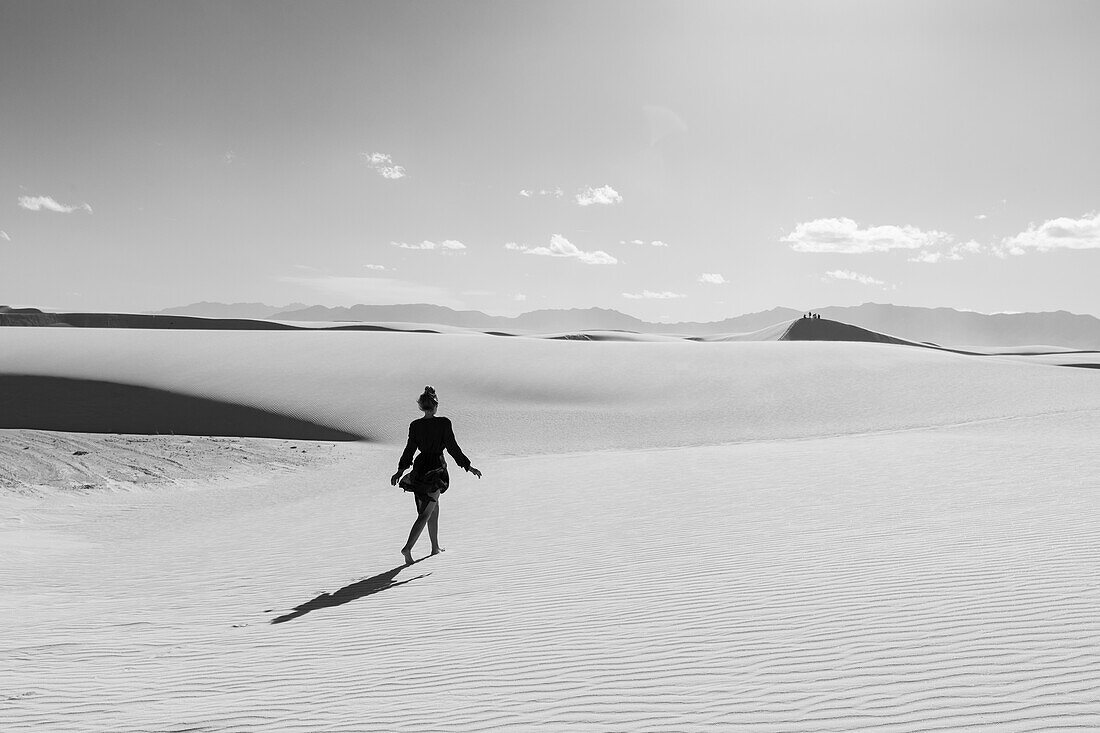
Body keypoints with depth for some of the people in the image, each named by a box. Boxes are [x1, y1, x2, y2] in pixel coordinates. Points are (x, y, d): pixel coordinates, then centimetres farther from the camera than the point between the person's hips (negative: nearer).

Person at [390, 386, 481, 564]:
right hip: (436, 469, -5)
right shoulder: (444, 423, -14)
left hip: (420, 468, 5)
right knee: (425, 514, -1)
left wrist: (400, 471, 14)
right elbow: (453, 448, -11)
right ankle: (408, 548, -14)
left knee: (434, 507, 21)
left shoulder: (415, 425, -1)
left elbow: (409, 449, 3)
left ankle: (435, 547, 29)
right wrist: (468, 467, -1)